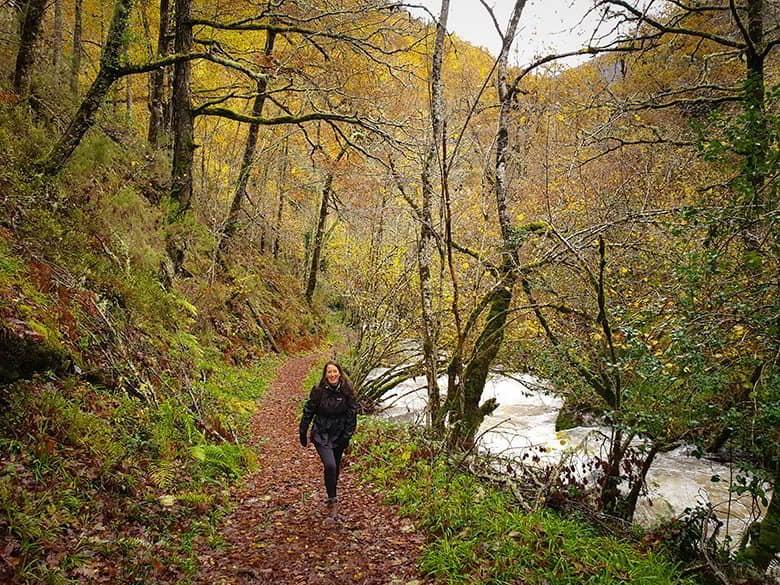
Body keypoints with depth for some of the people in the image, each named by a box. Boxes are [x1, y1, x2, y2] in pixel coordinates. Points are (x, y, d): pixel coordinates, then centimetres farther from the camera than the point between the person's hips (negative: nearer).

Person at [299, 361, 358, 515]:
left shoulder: (347, 392, -8)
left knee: (335, 467, 15)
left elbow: (352, 414, -2)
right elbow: (308, 412, -2)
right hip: (321, 435, -3)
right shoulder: (318, 391, -12)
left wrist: (347, 436, -5)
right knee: (330, 466, -19)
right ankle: (332, 500, -4)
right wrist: (303, 433, 3)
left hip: (339, 436, 3)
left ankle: (332, 497, 38)